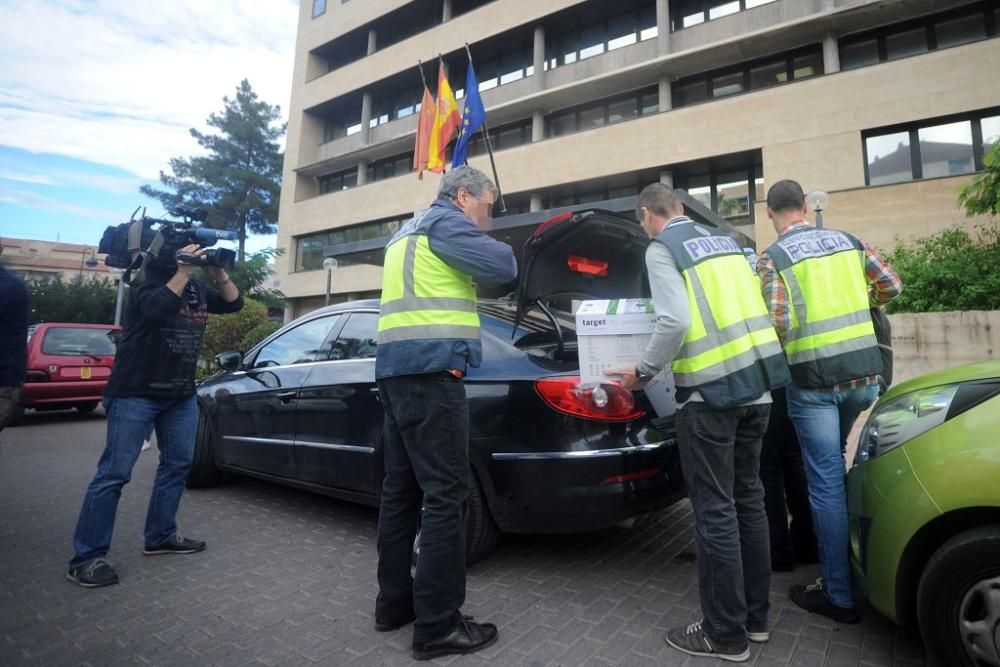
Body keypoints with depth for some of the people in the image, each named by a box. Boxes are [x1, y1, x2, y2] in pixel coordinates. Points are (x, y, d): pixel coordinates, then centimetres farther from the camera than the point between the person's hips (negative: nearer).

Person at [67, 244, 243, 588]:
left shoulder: (198, 288, 10)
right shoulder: (148, 283, -10)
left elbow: (234, 302, 6)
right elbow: (158, 307, -31)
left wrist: (219, 274, -7)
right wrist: (183, 272, -27)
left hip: (181, 395, 8)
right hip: (136, 394, -7)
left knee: (177, 465, 11)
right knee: (114, 473, -5)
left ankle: (161, 536, 24)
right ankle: (86, 558, 4)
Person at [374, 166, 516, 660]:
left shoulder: (409, 231, 27)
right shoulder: (444, 220, -2)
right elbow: (503, 267, -10)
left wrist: (473, 272, 20)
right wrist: (484, 240, 10)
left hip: (396, 369, 10)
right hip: (430, 369, -10)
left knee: (402, 489, 13)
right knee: (444, 495, -6)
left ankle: (394, 602, 24)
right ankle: (437, 625, 2)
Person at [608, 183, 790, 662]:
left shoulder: (661, 248, -5)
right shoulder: (725, 241, 17)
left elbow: (675, 322, -18)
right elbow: (748, 306, 18)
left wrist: (643, 372, -6)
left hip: (711, 391, -8)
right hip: (758, 382, 8)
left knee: (715, 511, 2)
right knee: (747, 498, 17)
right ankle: (755, 615, 30)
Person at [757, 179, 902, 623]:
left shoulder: (773, 257, -8)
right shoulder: (848, 240, 9)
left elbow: (779, 323, -16)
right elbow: (891, 285, 12)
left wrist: (777, 353, 5)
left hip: (814, 379, -6)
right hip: (864, 371, 6)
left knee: (826, 483, 1)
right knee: (834, 464, 25)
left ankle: (839, 596, 12)